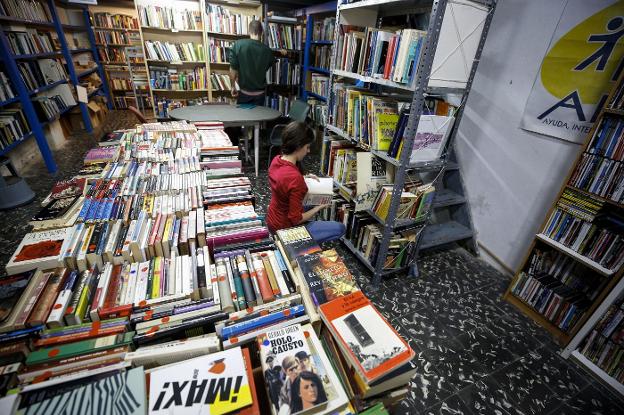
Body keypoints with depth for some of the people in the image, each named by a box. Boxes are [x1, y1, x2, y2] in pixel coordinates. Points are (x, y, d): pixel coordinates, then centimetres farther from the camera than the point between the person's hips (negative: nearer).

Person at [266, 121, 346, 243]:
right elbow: (295, 219, -26)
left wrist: (304, 177, 4)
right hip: (285, 228, -8)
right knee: (340, 228, 1)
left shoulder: (276, 160, -8)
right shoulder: (295, 178, -33)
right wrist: (317, 209, -11)